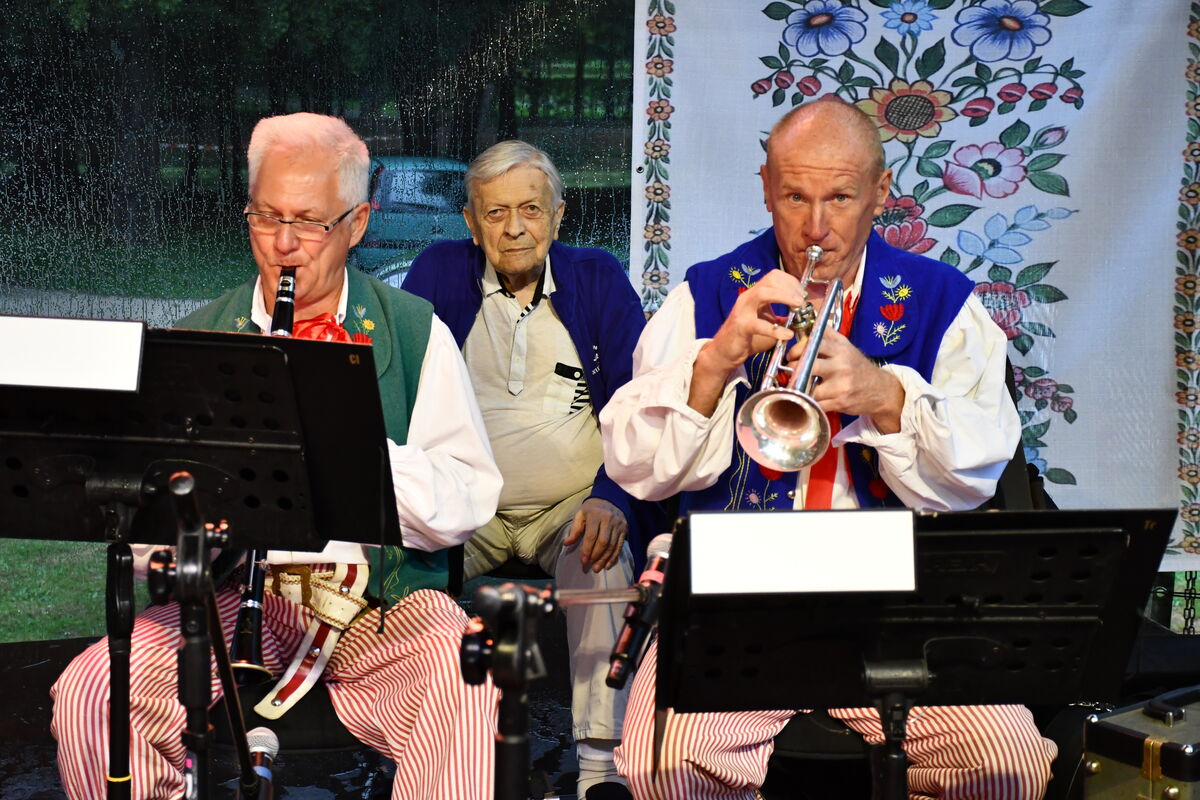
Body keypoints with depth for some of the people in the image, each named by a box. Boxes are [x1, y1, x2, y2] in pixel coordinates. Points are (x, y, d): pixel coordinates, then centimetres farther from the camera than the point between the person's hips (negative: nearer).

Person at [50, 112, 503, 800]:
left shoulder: (416, 333, 6)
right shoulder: (198, 338, 12)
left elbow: (468, 505, -2)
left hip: (383, 597, -2)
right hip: (232, 591, 2)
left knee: (465, 679, -34)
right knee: (87, 695, -22)